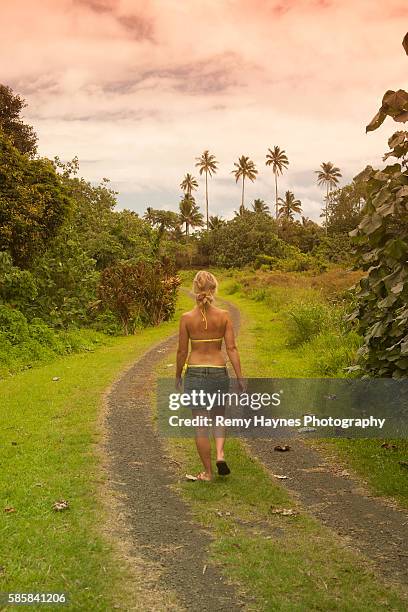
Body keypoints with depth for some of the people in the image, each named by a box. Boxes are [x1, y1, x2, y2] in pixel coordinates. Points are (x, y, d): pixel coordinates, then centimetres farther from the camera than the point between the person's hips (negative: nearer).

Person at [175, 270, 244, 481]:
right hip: (219, 372, 1)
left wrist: (178, 375, 12)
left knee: (201, 423, 8)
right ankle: (220, 454, 2)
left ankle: (207, 472, 15)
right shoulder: (224, 316, -6)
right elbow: (231, 348, -7)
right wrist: (240, 377, -1)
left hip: (195, 372, -1)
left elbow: (182, 351, -3)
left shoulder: (187, 318, -7)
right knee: (219, 417, 24)